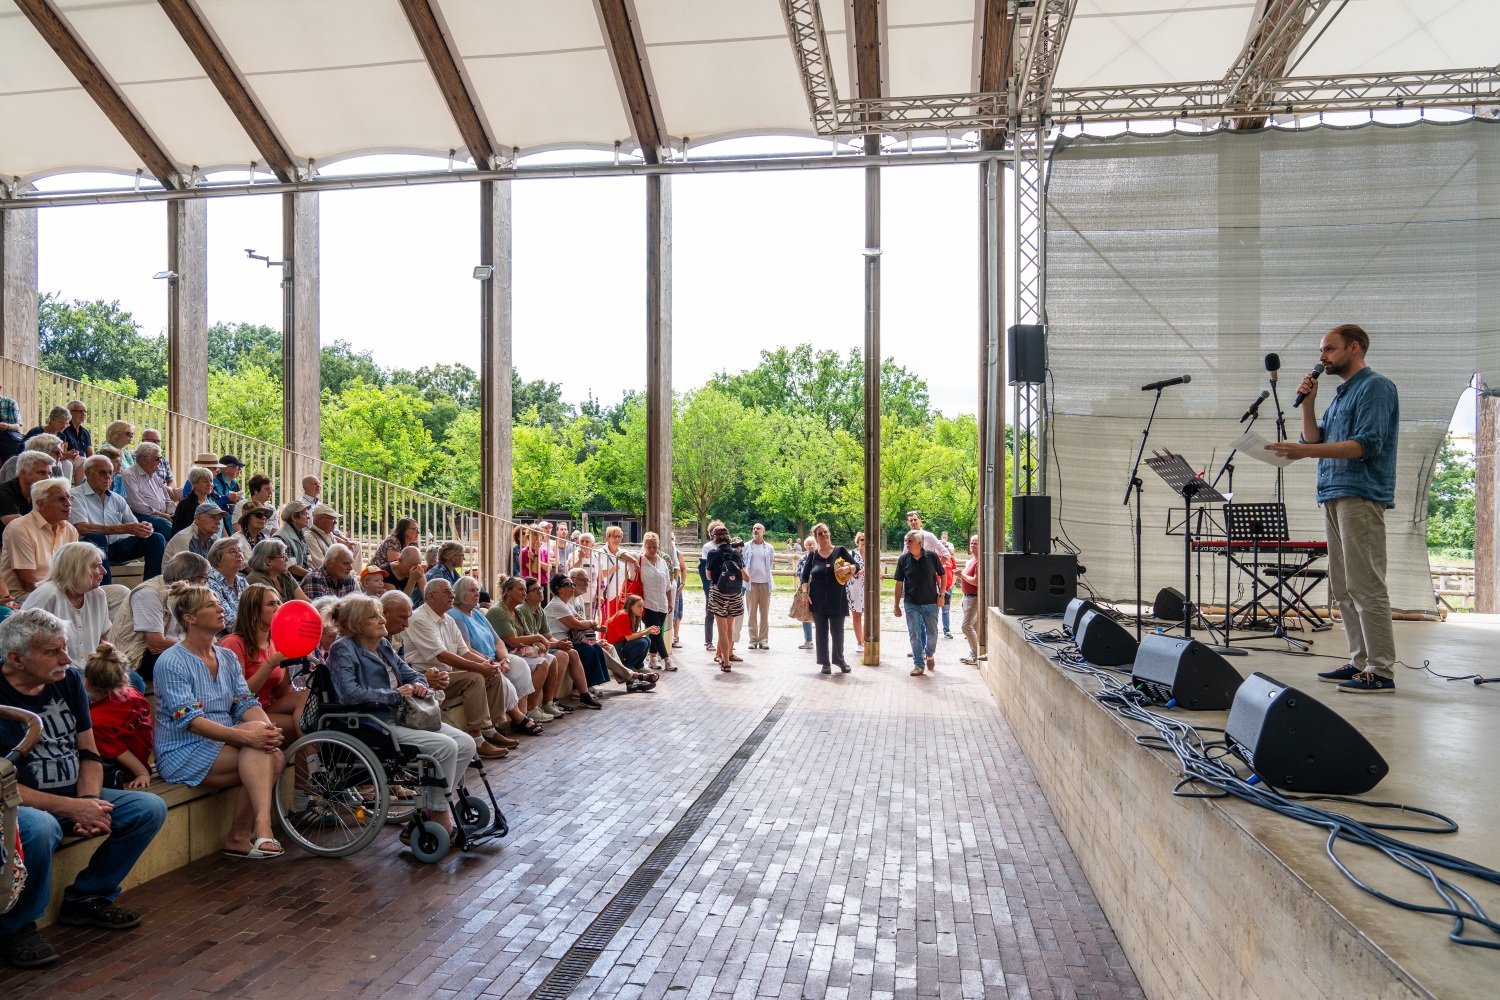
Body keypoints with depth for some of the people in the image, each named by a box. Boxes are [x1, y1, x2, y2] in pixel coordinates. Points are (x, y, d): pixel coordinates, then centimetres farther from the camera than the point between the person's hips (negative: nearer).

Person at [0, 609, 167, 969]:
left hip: (74, 798, 7)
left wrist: (88, 801, -11)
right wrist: (71, 808, -23)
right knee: (39, 828, -38)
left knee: (150, 808, -6)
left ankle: (86, 898, 8)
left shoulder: (69, 681, 3)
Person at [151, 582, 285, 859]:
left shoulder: (228, 657, 11)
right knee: (261, 757, -28)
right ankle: (260, 826, -30)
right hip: (183, 754, -6)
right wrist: (244, 735, -33)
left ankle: (239, 836, -19)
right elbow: (189, 720, -21)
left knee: (273, 756, -24)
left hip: (224, 745, 6)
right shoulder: (171, 662, -11)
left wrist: (268, 728, -23)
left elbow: (246, 703, 1)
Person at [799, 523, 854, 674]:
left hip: (837, 599, -1)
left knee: (838, 631, 4)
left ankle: (839, 659, 23)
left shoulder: (840, 550, 3)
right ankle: (825, 662, 14)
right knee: (821, 632, 5)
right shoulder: (813, 555, 5)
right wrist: (805, 594, -5)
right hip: (818, 600, 1)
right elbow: (804, 576, 6)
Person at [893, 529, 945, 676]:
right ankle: (918, 664, 11)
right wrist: (897, 606, 0)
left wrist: (941, 594, -4)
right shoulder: (903, 559, -4)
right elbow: (899, 583, 0)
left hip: (931, 603, 0)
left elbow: (942, 575, 5)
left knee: (932, 633, 9)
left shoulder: (932, 557, -7)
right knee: (914, 635, 2)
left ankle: (929, 654, 37)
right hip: (911, 604, 1)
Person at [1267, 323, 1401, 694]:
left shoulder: (1376, 386, -4)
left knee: (1365, 586, -9)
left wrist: (1306, 451, -23)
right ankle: (1361, 661, 16)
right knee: (1343, 588, 10)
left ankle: (1381, 671, -6)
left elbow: (1367, 444, -16)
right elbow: (1316, 441, 17)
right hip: (1334, 496, 9)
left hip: (1361, 495, -9)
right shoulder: (1341, 394, 23)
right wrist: (1307, 403, 6)